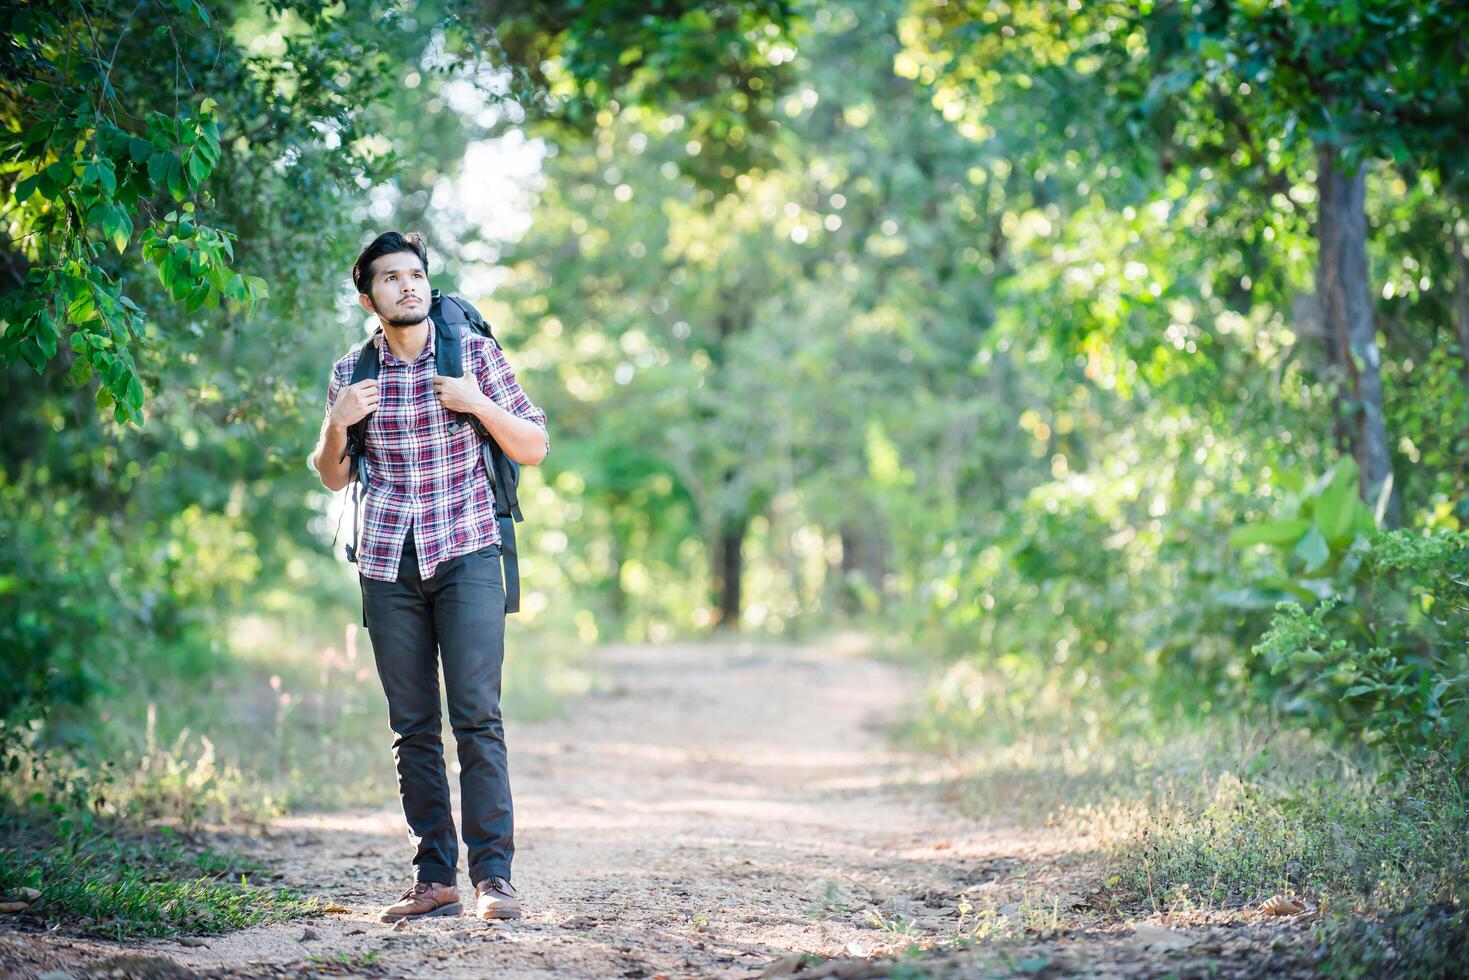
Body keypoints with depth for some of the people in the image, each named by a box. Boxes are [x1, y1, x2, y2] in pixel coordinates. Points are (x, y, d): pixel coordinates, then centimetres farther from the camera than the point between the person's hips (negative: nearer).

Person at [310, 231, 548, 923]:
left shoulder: (475, 353, 3)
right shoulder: (352, 373, 8)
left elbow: (534, 450, 5)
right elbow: (332, 478, 18)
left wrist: (479, 405, -11)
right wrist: (337, 425, -2)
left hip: (466, 553, -2)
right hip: (388, 561, 3)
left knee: (477, 717, -11)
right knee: (412, 728, 2)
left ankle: (492, 875, -9)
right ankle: (435, 879, 6)